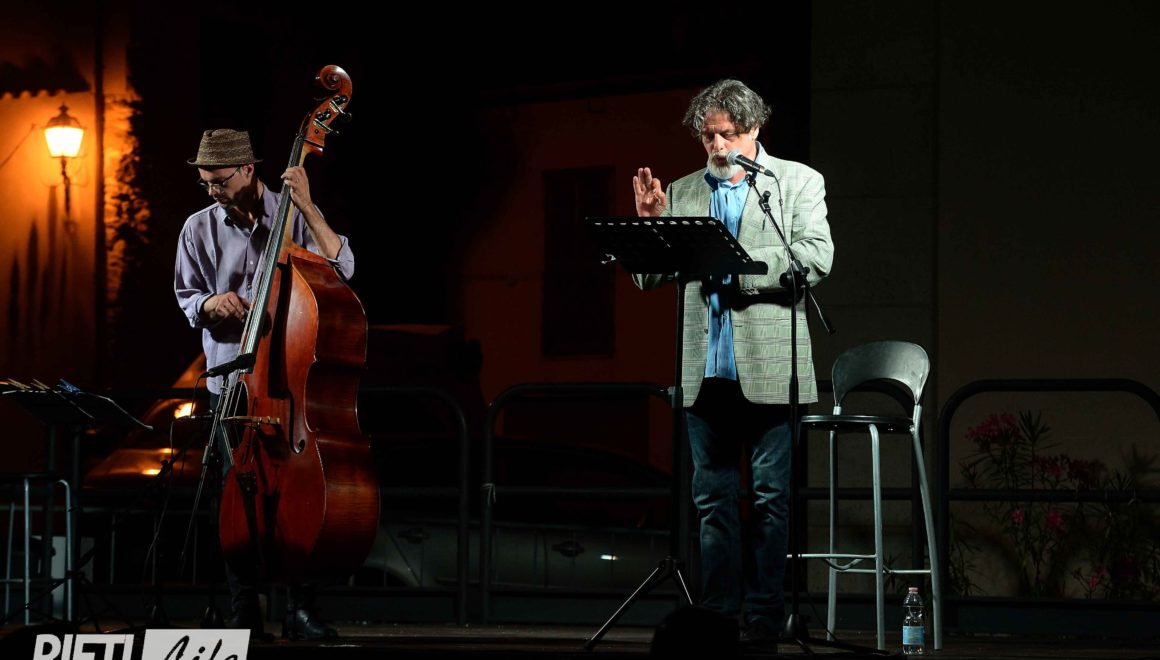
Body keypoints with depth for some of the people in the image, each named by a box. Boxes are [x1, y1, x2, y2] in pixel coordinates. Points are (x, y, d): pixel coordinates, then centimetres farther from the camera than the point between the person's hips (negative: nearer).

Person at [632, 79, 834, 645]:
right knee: (712, 498, 6)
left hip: (768, 368, -3)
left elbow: (816, 257, -10)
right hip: (705, 370, 3)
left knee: (772, 497, -2)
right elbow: (648, 279, 12)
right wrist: (650, 225, -6)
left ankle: (764, 617, 2)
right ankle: (719, 615, 11)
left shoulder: (798, 183, 5)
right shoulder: (682, 194, 13)